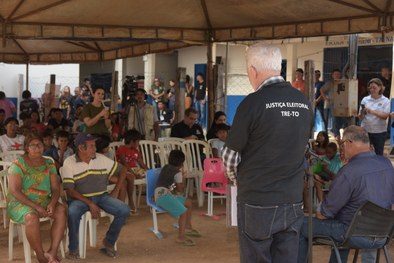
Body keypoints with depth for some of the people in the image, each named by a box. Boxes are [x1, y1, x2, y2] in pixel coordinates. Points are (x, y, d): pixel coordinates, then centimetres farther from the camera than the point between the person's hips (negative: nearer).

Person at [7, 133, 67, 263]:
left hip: (43, 202, 5)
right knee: (32, 216, -36)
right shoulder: (18, 164, -8)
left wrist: (52, 203, -18)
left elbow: (56, 188, 4)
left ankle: (52, 252, -25)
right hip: (20, 203, -5)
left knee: (61, 211, -23)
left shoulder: (49, 164, 7)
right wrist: (36, 207, -22)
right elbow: (15, 191, -16)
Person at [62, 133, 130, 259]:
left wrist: (116, 191, 5)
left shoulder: (101, 159, 3)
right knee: (72, 213, -37)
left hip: (101, 196, 4)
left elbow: (122, 171, 15)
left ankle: (109, 242, 2)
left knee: (124, 210, -19)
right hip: (80, 198, -3)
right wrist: (90, 204, -21)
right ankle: (73, 248, -12)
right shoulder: (69, 163, -7)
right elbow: (69, 190, -13)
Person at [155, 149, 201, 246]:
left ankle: (188, 227, 25)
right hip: (163, 196, -10)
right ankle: (181, 237, -26)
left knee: (188, 203, 17)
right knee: (183, 211, -25)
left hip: (161, 194, 10)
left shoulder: (166, 167, 15)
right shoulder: (177, 172, -9)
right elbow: (180, 189, -1)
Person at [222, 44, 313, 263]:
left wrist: (236, 179, 12)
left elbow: (230, 155, -7)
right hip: (293, 202, 5)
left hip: (258, 203, -5)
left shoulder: (254, 103, -14)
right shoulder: (304, 103, 3)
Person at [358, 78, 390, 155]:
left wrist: (373, 112, -24)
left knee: (379, 153, 7)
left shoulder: (385, 101, -1)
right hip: (365, 130, 1)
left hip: (379, 131, -1)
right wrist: (362, 113, -23)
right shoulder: (365, 99, 3)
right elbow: (360, 117, 0)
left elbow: (385, 116, -13)